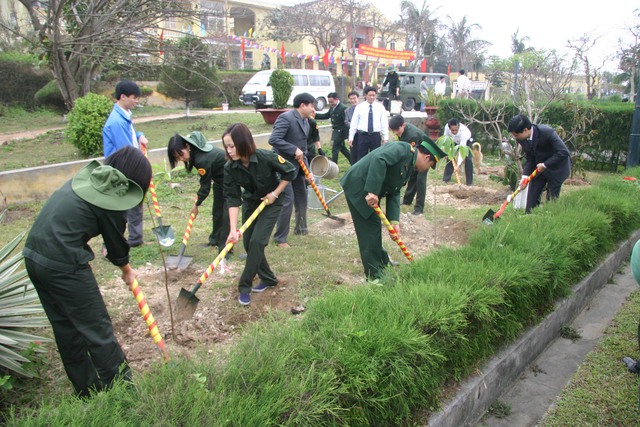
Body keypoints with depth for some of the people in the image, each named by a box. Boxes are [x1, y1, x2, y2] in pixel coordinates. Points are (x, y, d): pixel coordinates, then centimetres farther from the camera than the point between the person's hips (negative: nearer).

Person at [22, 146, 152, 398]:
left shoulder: (87, 177, 11)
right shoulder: (112, 197, -11)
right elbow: (115, 238, 2)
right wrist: (127, 269, 19)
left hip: (34, 256, 9)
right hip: (64, 265, -9)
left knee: (66, 330, 19)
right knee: (98, 330, 4)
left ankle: (87, 391, 34)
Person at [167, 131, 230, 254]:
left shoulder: (203, 160, -37)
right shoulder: (194, 150, -11)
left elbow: (206, 186, -24)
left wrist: (197, 204, -10)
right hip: (219, 178, 9)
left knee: (226, 212, -12)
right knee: (216, 211, 16)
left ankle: (225, 246, -7)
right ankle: (215, 239, 31)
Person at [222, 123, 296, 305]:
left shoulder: (266, 157, -31)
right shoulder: (230, 168, -21)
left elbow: (290, 171, -15)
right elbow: (233, 199, -20)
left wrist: (275, 193, -16)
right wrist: (233, 229, -28)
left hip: (271, 203, -4)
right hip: (250, 203, 4)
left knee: (256, 241, -14)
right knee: (248, 242, 4)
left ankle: (244, 286, -1)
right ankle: (268, 278, 24)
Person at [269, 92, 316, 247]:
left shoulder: (305, 121, 10)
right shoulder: (286, 118, -18)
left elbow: (302, 147, 13)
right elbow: (273, 139, -28)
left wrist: (306, 169, 7)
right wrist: (294, 150, -27)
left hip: (297, 166, 9)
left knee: (302, 197, 16)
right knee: (287, 200, -10)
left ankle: (300, 228, 35)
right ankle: (280, 238, 2)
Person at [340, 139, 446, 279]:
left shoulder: (408, 167, 13)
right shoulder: (403, 149, -16)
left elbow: (394, 193, 8)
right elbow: (379, 159, -32)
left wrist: (393, 221, -3)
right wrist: (372, 192, -35)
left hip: (369, 192, 10)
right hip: (357, 187, -10)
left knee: (374, 226, 19)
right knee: (370, 228, -4)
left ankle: (381, 262, 36)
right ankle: (375, 275, 7)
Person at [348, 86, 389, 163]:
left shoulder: (380, 107, 4)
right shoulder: (359, 107, 3)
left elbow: (384, 123, 4)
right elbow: (353, 123, 5)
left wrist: (385, 138, -1)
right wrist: (351, 137, 2)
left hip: (376, 136, 1)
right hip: (363, 136, 0)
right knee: (361, 158, 4)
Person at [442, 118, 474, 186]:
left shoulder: (464, 132, -45)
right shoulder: (447, 127, -34)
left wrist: (458, 164, -52)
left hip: (466, 142, -4)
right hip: (454, 142, 4)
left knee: (468, 159, -19)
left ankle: (469, 182, -10)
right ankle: (446, 179, 9)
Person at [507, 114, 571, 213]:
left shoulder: (547, 132, -30)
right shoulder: (522, 139, -10)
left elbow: (564, 152, -26)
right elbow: (529, 159, 0)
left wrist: (545, 164, -25)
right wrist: (525, 175, -12)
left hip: (557, 166, -6)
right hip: (539, 167, 6)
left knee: (552, 198, -4)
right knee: (532, 195, 2)